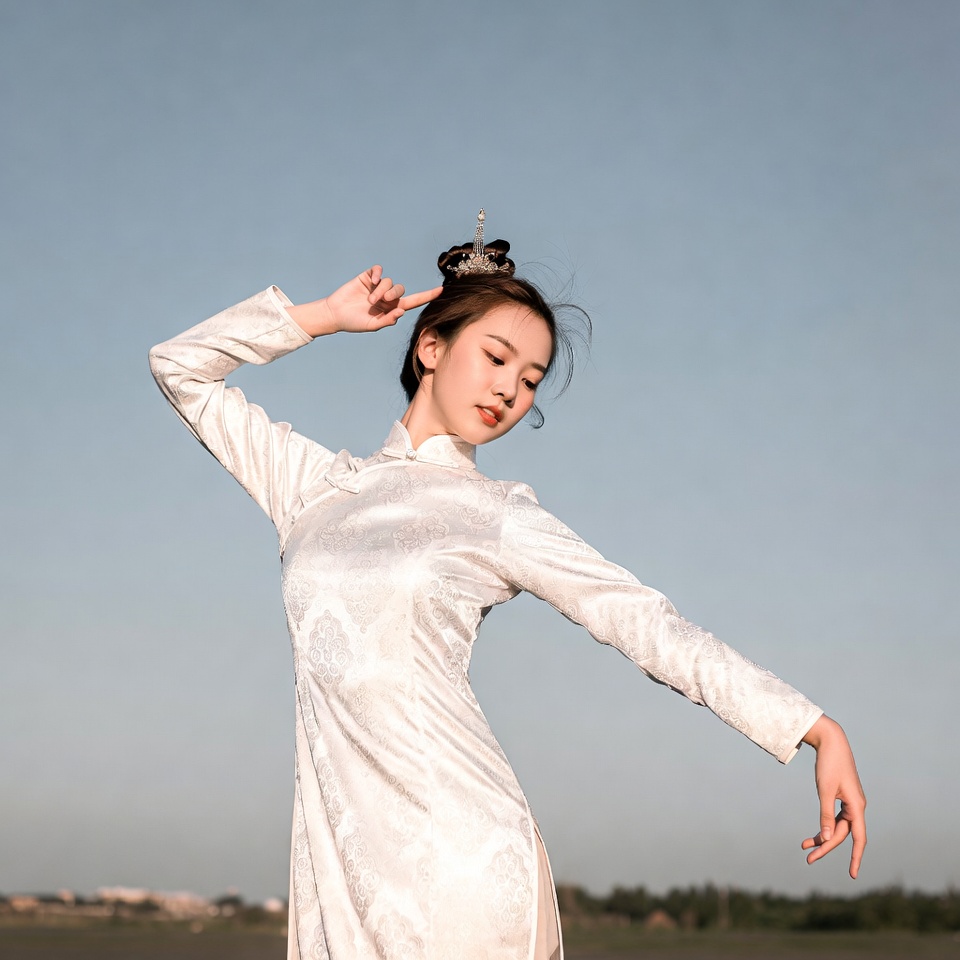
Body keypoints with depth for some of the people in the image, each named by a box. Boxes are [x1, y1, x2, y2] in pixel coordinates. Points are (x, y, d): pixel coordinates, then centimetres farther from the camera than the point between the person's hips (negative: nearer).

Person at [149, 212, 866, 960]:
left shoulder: (500, 518, 7)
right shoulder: (315, 484, 16)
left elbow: (650, 624, 0)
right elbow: (183, 369, 21)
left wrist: (815, 729, -8)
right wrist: (321, 317, 13)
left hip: (461, 850, -3)